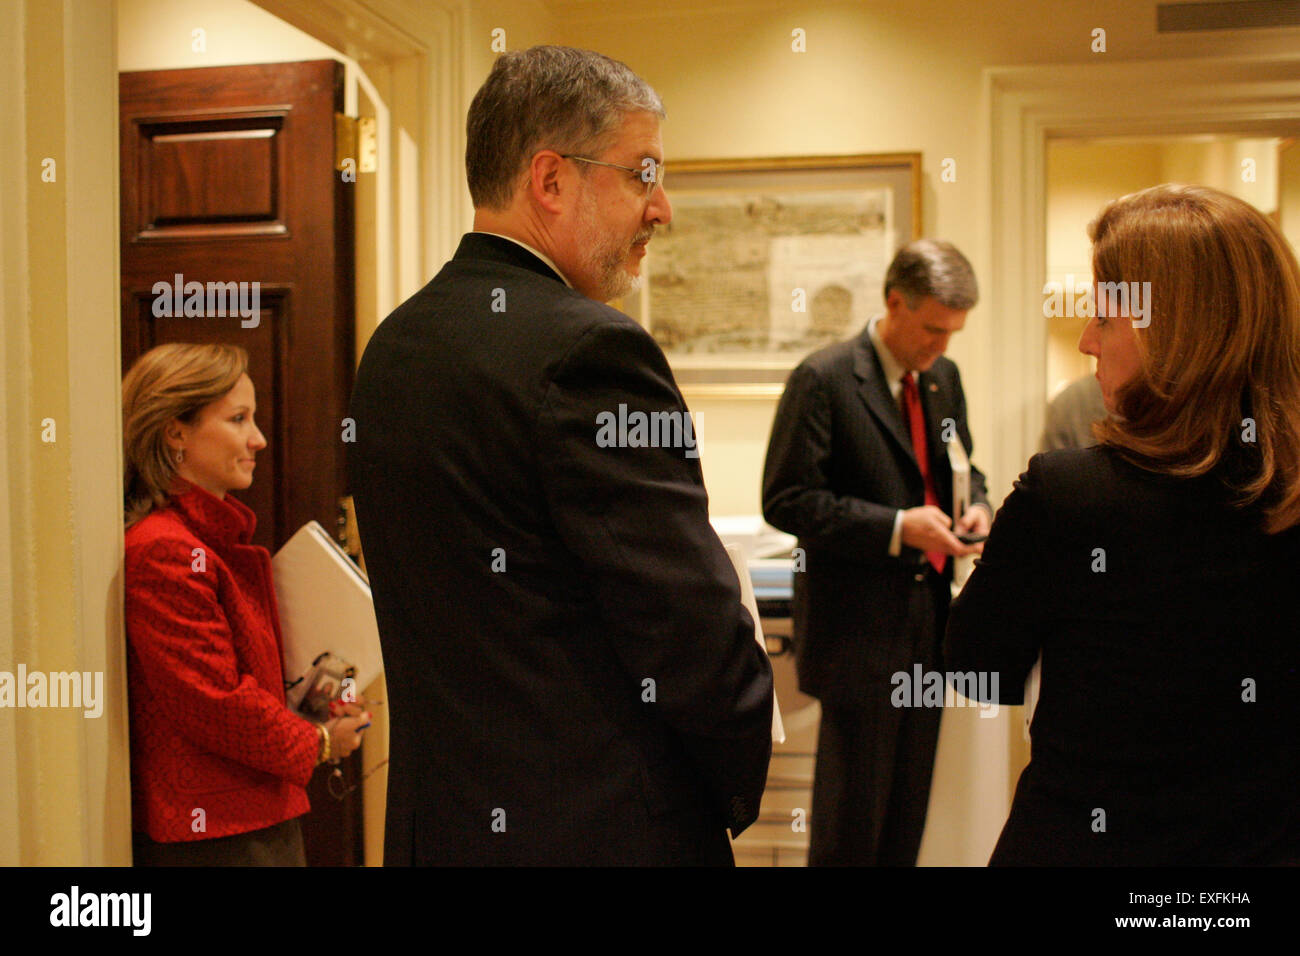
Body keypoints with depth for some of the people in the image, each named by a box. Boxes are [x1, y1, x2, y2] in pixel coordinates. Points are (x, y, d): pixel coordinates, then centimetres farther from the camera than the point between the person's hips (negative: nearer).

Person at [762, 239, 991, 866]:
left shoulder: (943, 378, 9)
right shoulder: (823, 379, -12)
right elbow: (786, 501, -15)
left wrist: (974, 505, -1)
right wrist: (897, 527, -21)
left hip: (928, 616, 7)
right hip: (859, 624, -6)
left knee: (912, 795, 15)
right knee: (855, 798, 2)